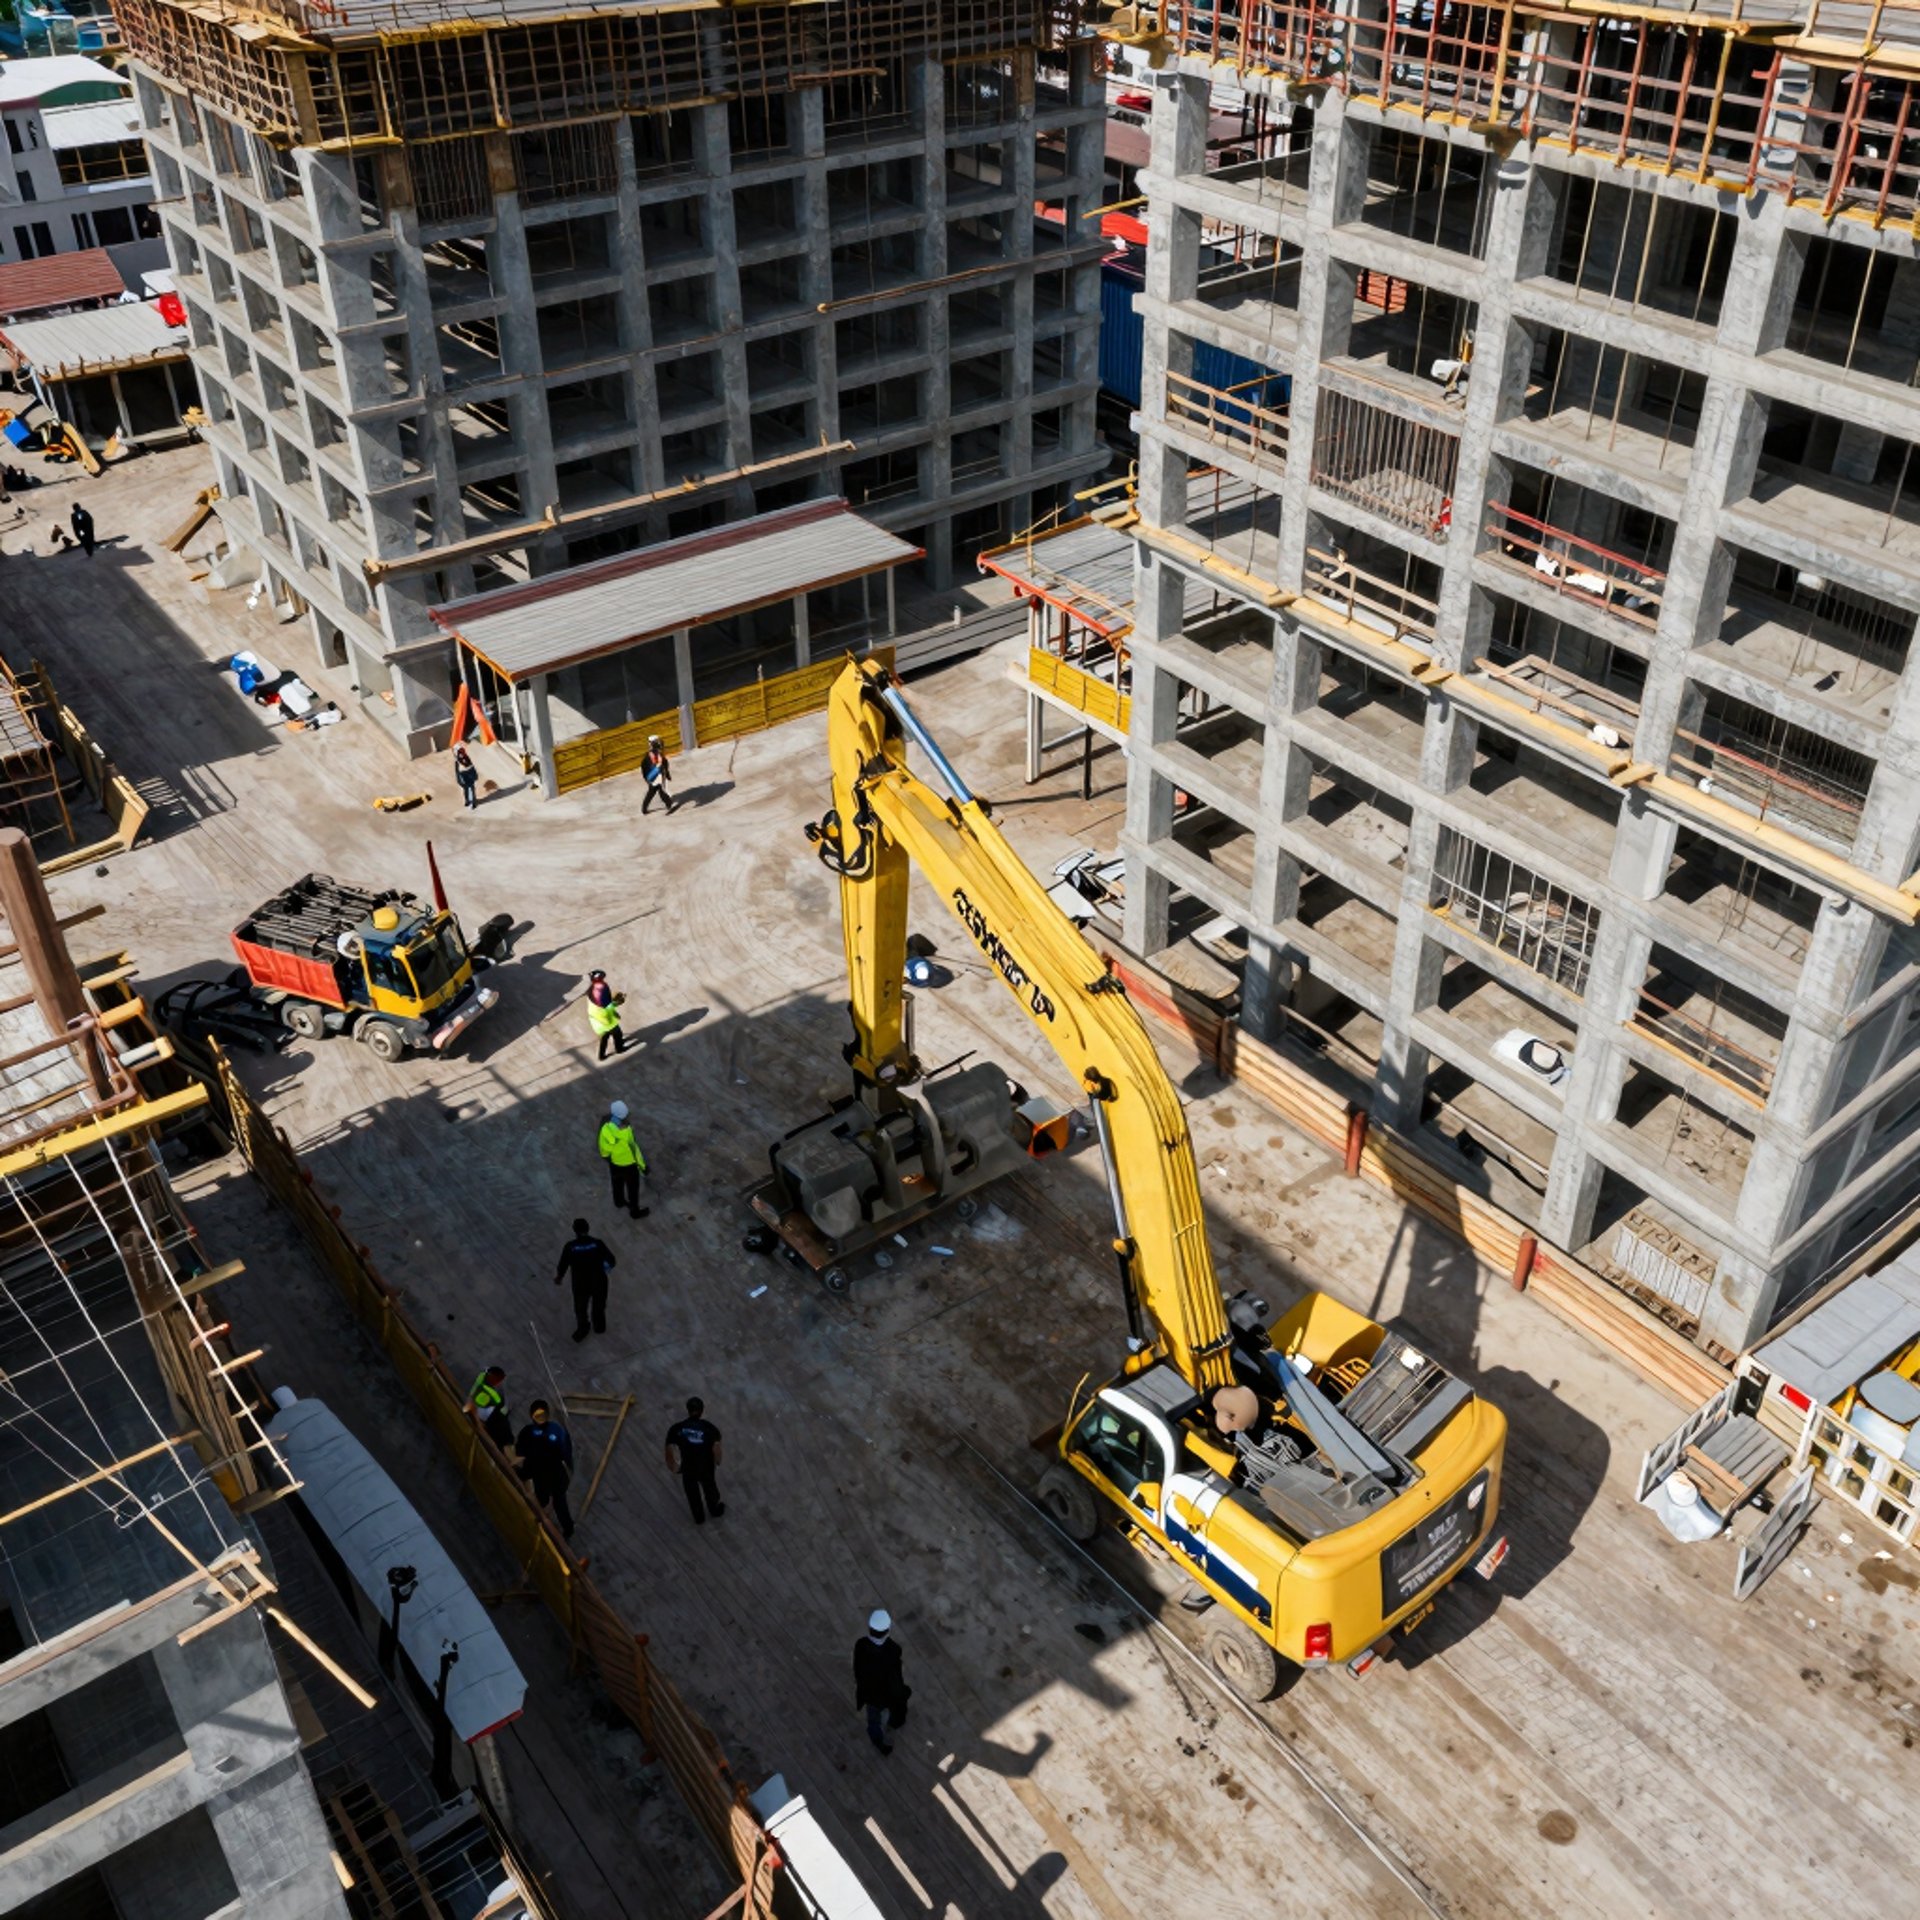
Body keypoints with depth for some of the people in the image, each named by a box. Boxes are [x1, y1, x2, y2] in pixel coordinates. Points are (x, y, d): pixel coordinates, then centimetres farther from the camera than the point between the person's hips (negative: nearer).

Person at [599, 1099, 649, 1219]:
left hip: (613, 1163, 5)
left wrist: (605, 1156, 14)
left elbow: (604, 1147, -7)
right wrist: (643, 1166, -9)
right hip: (628, 1165, -5)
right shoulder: (626, 1135, -42)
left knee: (618, 1183, 32)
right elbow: (634, 1151, -27)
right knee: (633, 1188, 21)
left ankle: (619, 1201, 59)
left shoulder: (605, 1127, -26)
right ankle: (635, 1211, 42)